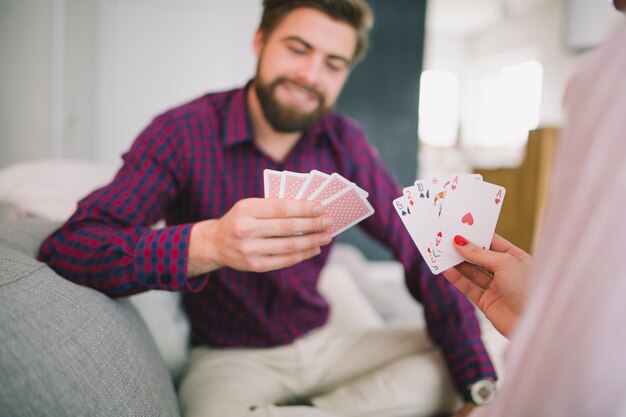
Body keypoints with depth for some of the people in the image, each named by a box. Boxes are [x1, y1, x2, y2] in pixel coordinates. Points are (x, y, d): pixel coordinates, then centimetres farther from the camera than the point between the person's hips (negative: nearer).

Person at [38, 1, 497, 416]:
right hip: (229, 356, -4)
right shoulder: (183, 132, -15)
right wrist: (207, 244, -44)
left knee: (456, 361, -10)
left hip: (321, 342, 5)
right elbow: (63, 249, -26)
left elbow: (421, 249, -6)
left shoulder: (344, 142, -3)